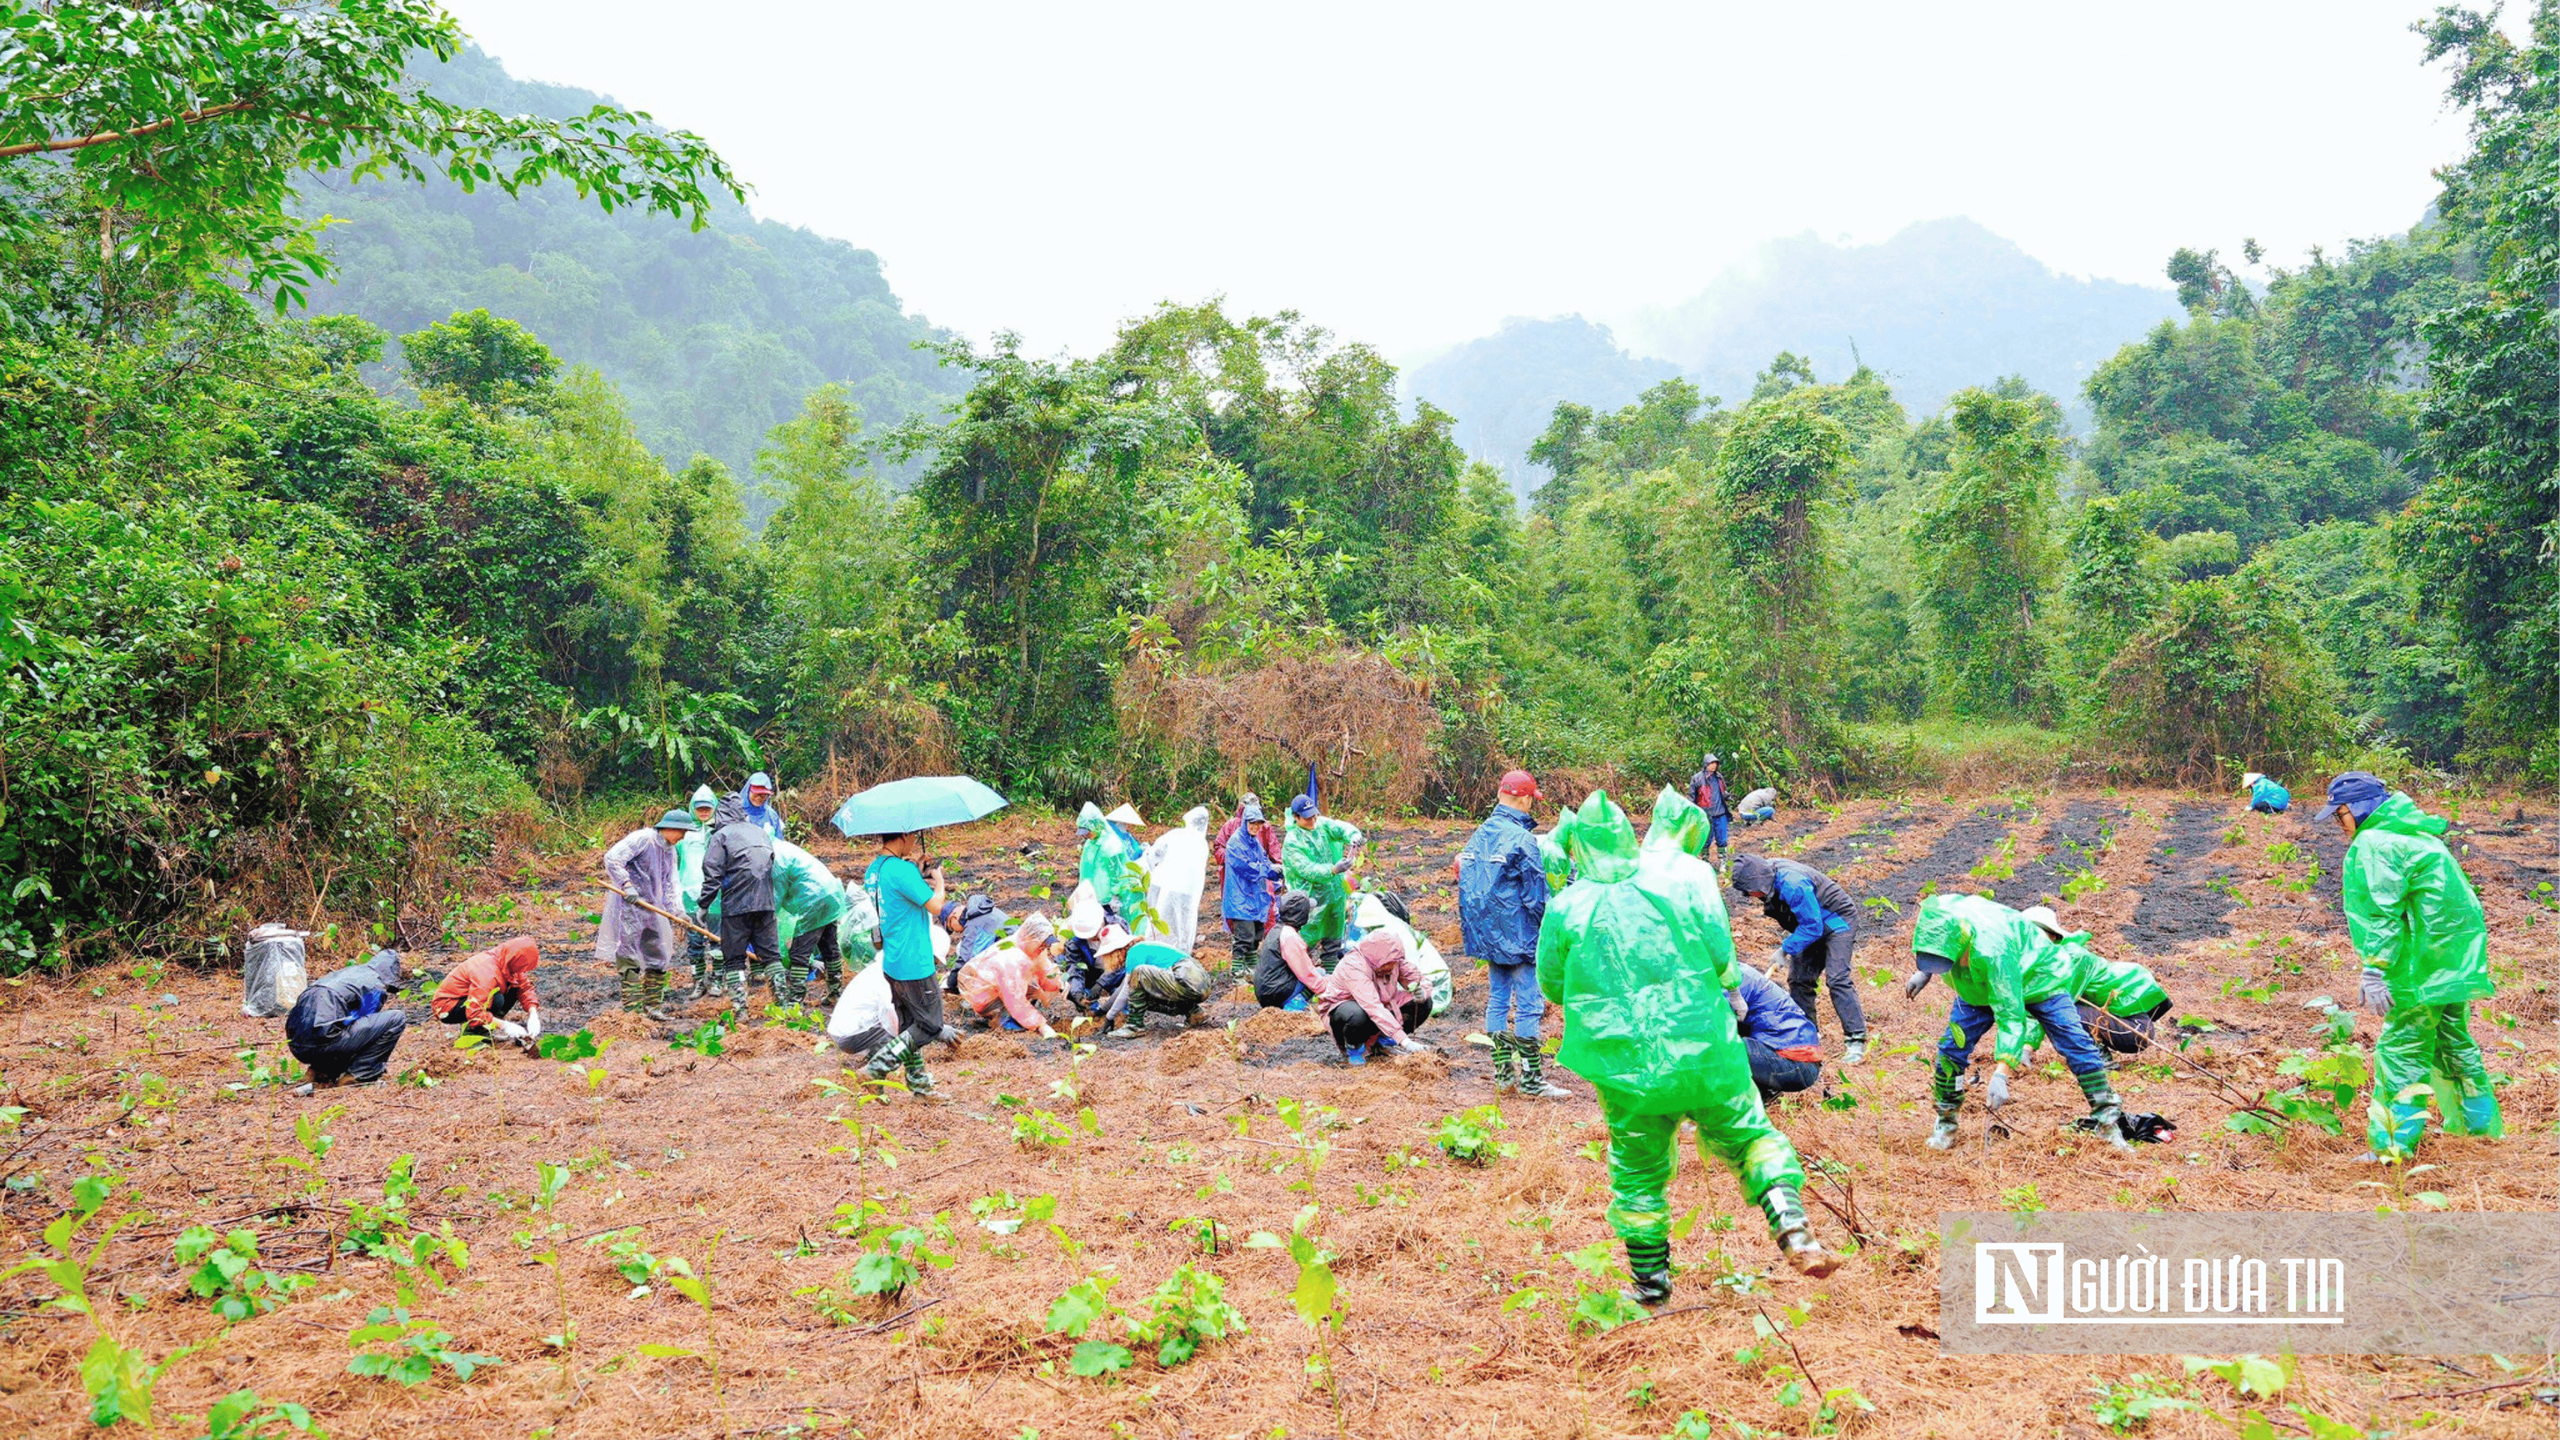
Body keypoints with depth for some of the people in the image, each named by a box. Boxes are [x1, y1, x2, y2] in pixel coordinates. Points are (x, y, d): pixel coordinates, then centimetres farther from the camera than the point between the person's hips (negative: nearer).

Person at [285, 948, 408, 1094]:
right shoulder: (376, 986, 6)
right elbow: (368, 1027, 11)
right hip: (324, 1040, -8)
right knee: (397, 1018, -2)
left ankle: (321, 1076, 14)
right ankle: (357, 1075, -2)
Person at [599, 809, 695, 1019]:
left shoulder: (670, 851, 13)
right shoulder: (642, 839, -12)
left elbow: (668, 886, 16)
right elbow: (612, 858, -20)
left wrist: (676, 911, 3)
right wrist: (627, 885, -27)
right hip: (628, 905, -9)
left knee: (658, 958, 9)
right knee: (630, 955, -7)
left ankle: (652, 1005, 17)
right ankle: (632, 1008, -5)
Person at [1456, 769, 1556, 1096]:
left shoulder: (1479, 835, 7)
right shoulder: (1522, 839, -16)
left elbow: (1465, 880, 14)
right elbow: (1536, 894, -13)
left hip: (1487, 933, 8)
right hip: (1517, 933, -8)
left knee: (1497, 999, 14)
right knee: (1529, 1004, -2)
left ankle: (1503, 1071, 18)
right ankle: (1530, 1079, 1)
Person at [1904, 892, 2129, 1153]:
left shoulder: (1992, 951, -47)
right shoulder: (1936, 912, -31)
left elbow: (2010, 1013, -44)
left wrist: (2001, 1074, -49)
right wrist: (1924, 972, 0)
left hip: (2034, 977, -5)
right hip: (1978, 985, 5)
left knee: (2075, 1043, -13)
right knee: (1951, 1047, -7)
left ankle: (2108, 1121, 0)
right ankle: (1945, 1125, 8)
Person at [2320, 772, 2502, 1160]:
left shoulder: (2373, 844, -13)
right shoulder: (2416, 834, 18)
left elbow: (2381, 913, -21)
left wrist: (2375, 970, -22)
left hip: (2424, 964, -10)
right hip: (2458, 958, 10)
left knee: (2402, 1048, -6)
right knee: (2453, 1041, 21)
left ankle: (2395, 1144, -6)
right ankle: (2481, 1124, 30)